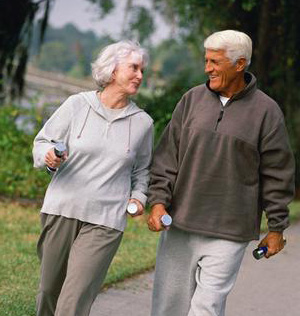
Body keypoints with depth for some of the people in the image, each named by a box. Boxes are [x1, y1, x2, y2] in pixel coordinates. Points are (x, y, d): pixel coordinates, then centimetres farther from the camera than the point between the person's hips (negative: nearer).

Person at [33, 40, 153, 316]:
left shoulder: (142, 122, 7)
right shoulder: (77, 104, 0)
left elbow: (141, 168, 22)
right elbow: (42, 141, 7)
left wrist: (139, 196, 6)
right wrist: (49, 155, -15)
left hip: (105, 221, 0)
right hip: (62, 210, 0)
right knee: (50, 290, 10)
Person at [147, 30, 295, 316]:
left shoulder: (265, 111, -1)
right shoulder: (192, 100, 7)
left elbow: (277, 175, 2)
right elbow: (167, 156, 8)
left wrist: (276, 228, 3)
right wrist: (158, 201, -3)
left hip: (228, 233, -3)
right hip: (179, 226, 3)